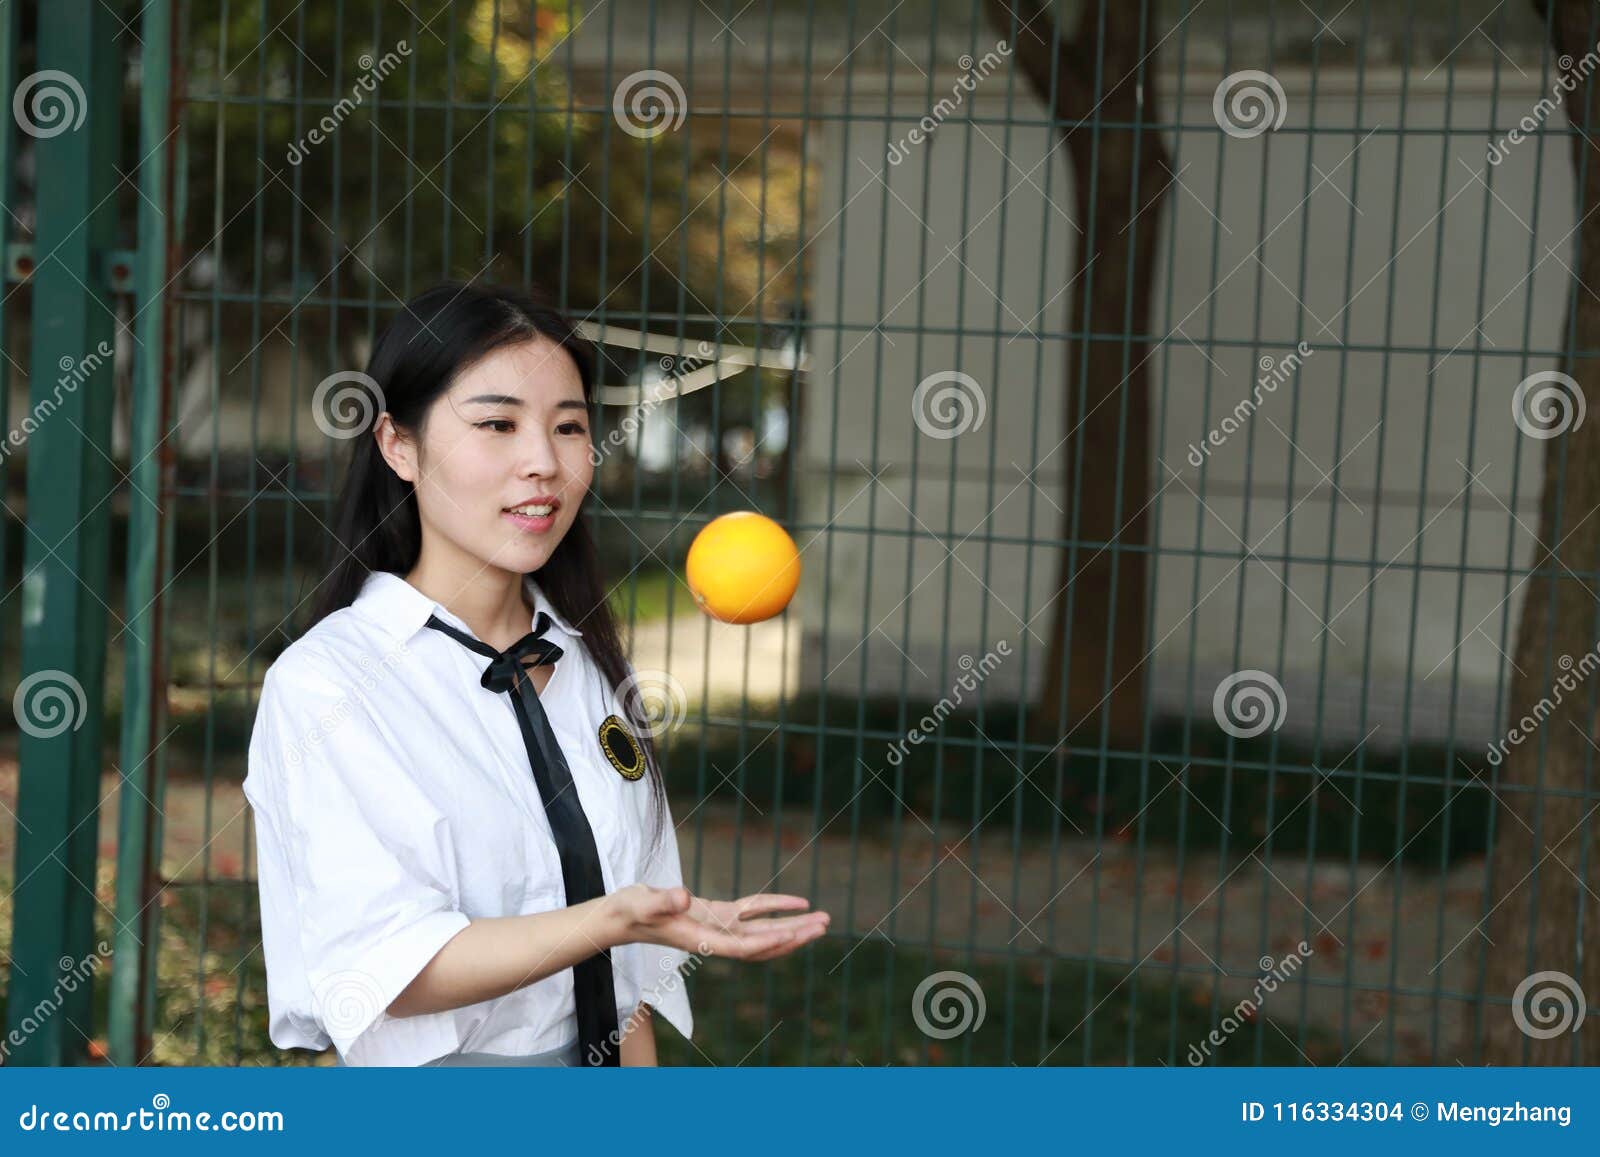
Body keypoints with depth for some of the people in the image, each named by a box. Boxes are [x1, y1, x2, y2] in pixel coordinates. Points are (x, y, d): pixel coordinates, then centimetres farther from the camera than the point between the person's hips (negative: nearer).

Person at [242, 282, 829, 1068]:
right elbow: (388, 974, -24)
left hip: (595, 1060, 6)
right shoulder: (325, 683, -16)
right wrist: (617, 919, -35)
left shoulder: (593, 668, 4)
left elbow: (627, 968, 6)